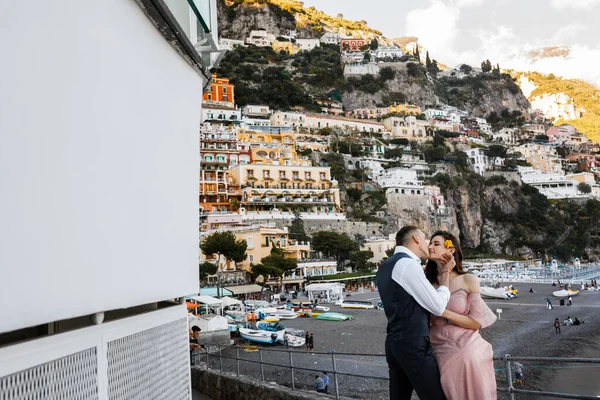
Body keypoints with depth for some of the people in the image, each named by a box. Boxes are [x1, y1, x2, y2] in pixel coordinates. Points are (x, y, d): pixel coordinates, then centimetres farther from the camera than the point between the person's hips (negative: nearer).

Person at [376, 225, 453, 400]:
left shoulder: (387, 266, 15)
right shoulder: (408, 263, -15)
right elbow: (438, 307, -13)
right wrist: (445, 273, -1)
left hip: (394, 343, 10)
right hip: (414, 345, -9)